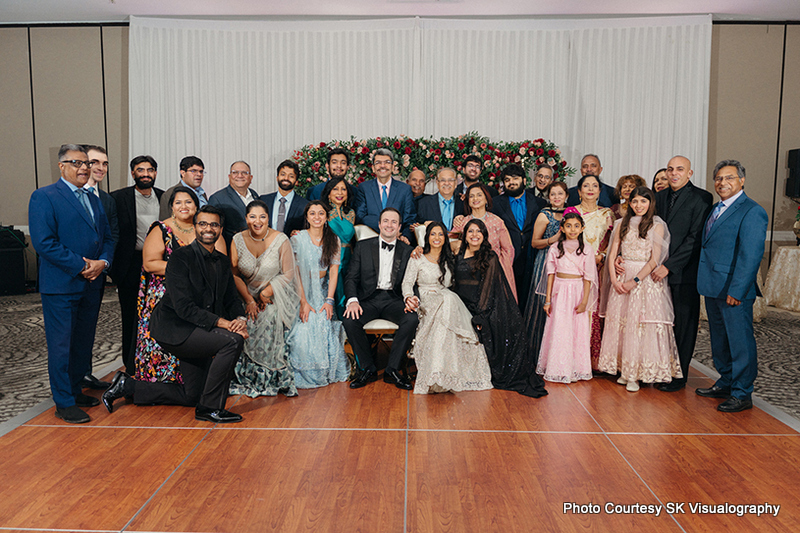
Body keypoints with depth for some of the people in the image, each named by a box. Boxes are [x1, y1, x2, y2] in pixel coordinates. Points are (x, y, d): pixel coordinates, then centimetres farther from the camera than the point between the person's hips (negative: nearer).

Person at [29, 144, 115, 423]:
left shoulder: (94, 200, 16)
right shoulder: (44, 197, -6)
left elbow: (107, 238, 16)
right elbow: (44, 243, -15)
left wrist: (102, 262, -4)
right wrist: (81, 266, -17)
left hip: (92, 284, 7)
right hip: (61, 285, -7)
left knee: (83, 342, 14)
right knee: (61, 345, 0)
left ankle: (75, 390, 28)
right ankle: (64, 403, 9)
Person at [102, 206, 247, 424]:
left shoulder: (223, 262, 7)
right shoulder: (181, 257, -16)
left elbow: (232, 299, 10)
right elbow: (183, 307, -23)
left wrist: (240, 319, -12)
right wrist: (222, 322, -28)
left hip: (195, 332, 8)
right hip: (175, 328, -8)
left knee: (191, 396, 15)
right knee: (233, 340, -28)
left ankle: (127, 386, 30)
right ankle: (210, 407, -14)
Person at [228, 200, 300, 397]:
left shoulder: (281, 240, -8)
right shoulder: (238, 240, 0)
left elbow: (287, 275, -6)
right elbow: (235, 275, 0)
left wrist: (266, 294, -16)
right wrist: (249, 301, -10)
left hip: (276, 296, -3)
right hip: (248, 295, 3)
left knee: (270, 320, -29)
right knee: (245, 324, -23)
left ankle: (272, 378, -17)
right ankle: (247, 377, -7)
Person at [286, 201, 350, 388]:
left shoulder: (333, 240, 6)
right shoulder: (297, 240, -3)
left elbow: (334, 272, 2)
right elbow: (294, 273, -8)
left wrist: (329, 300, -9)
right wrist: (303, 302, -17)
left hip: (323, 291, 2)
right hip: (301, 291, -2)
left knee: (325, 323, -21)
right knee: (305, 328, -23)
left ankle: (328, 371, -3)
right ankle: (305, 374, -5)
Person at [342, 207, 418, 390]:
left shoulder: (407, 251, 10)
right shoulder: (362, 246, 9)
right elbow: (351, 277, 4)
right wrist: (352, 300, -15)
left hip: (393, 299, 0)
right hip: (368, 298, 0)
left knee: (412, 319, -30)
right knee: (349, 320, -29)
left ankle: (392, 370, -14)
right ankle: (368, 369, -9)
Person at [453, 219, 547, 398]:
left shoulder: (490, 257, -1)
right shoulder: (460, 257, 11)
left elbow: (488, 287, -7)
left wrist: (480, 315, -14)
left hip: (488, 308, -3)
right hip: (465, 307, 3)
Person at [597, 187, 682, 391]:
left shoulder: (657, 226, -2)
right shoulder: (622, 224, 10)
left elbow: (655, 259, -8)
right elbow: (613, 254, 6)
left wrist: (635, 280, -14)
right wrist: (614, 278, -5)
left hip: (646, 279, -4)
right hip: (622, 277, 4)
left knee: (640, 323, -3)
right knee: (619, 321, 5)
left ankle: (635, 374, 5)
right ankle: (624, 370, 16)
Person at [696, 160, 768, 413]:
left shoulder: (752, 212, -12)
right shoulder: (716, 209, 15)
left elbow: (751, 256, -18)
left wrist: (737, 290, -21)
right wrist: (705, 282, 11)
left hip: (734, 290, -9)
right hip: (713, 287, 9)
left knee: (740, 342, 1)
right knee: (719, 340, 18)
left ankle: (742, 394, 13)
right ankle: (725, 384, 32)